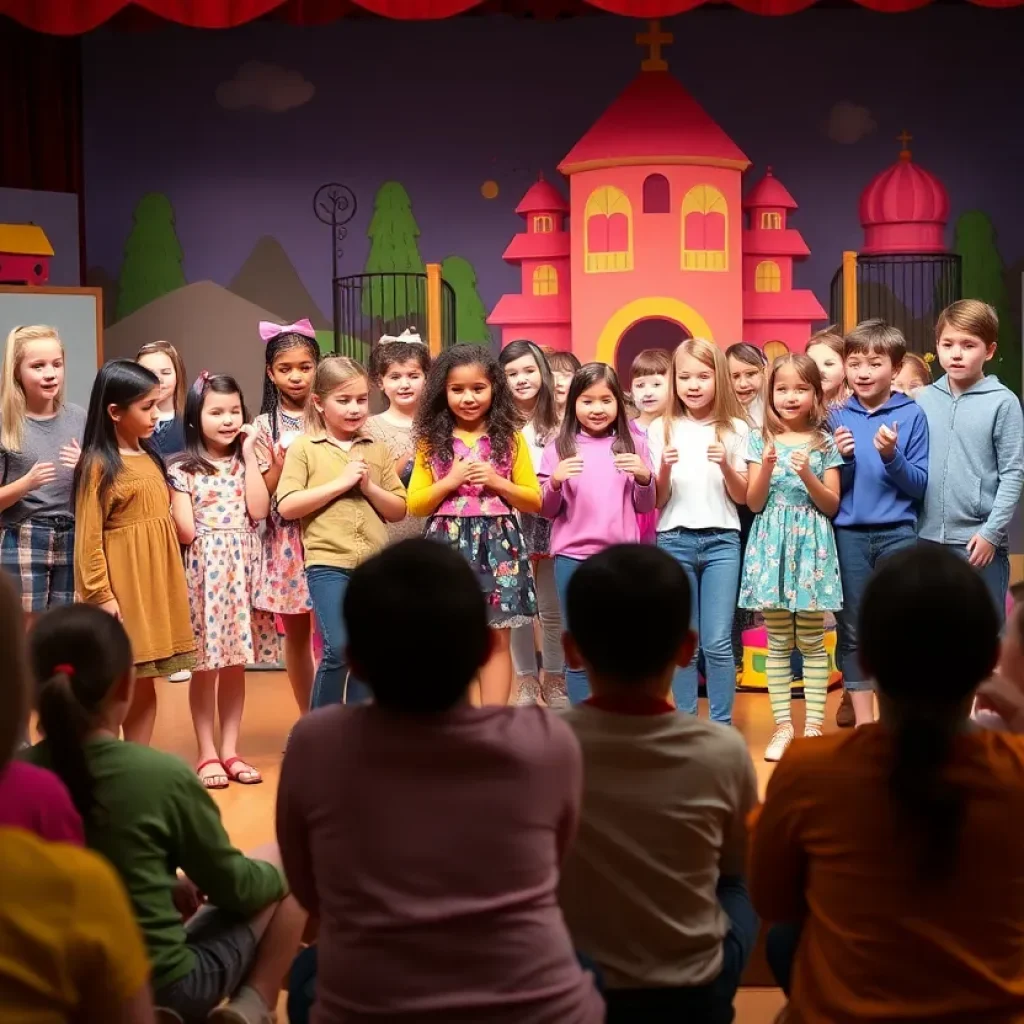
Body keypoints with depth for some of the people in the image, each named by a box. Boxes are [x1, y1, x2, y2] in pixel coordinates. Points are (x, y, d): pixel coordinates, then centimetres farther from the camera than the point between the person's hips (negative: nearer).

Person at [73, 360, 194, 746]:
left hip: (155, 584, 7)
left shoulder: (150, 458, 11)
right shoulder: (98, 465, -12)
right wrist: (100, 595, -17)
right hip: (121, 585, -7)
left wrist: (172, 581, 16)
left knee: (144, 685, 12)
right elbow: (88, 537, -14)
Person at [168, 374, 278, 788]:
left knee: (236, 663, 8)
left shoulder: (245, 462, 9)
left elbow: (259, 511, -8)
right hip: (205, 571, -3)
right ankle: (207, 754, 11)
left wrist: (249, 456, -7)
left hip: (242, 571, 3)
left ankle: (230, 751, 16)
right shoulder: (182, 470, -3)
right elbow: (184, 531, -9)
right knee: (205, 665, 2)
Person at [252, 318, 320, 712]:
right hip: (285, 540, 1)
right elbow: (263, 494, 0)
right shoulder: (265, 426, 3)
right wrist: (281, 464, -17)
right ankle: (309, 720, 21)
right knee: (296, 633, 10)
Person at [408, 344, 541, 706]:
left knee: (497, 639, 2)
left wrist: (497, 482, -9)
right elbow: (414, 505, 4)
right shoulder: (432, 441, 5)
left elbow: (535, 500, 6)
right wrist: (450, 481, -10)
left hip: (498, 544, 0)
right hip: (448, 544, 0)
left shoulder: (510, 438, 5)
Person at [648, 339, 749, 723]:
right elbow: (657, 500, 4)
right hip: (674, 540, 1)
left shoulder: (735, 429, 3)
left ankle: (722, 728, 7)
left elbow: (742, 497, 4)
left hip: (722, 540, -1)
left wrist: (726, 465, -13)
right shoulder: (662, 429, 3)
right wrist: (664, 468, -15)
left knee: (718, 643, -4)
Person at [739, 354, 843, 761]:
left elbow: (832, 505, 0)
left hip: (811, 545, -1)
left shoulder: (824, 442, 3)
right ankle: (783, 725, 12)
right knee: (778, 643, 5)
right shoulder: (760, 441, 5)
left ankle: (813, 724, 9)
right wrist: (767, 467, -15)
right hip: (771, 545, 1)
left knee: (812, 642, 2)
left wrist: (807, 475, -15)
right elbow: (754, 502, 0)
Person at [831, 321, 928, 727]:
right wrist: (843, 459, -12)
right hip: (848, 534, 2)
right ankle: (863, 721, 16)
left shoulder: (912, 414, -2)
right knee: (854, 630, 7)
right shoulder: (838, 417, 4)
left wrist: (892, 457, -18)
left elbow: (919, 485, -3)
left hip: (897, 534, -2)